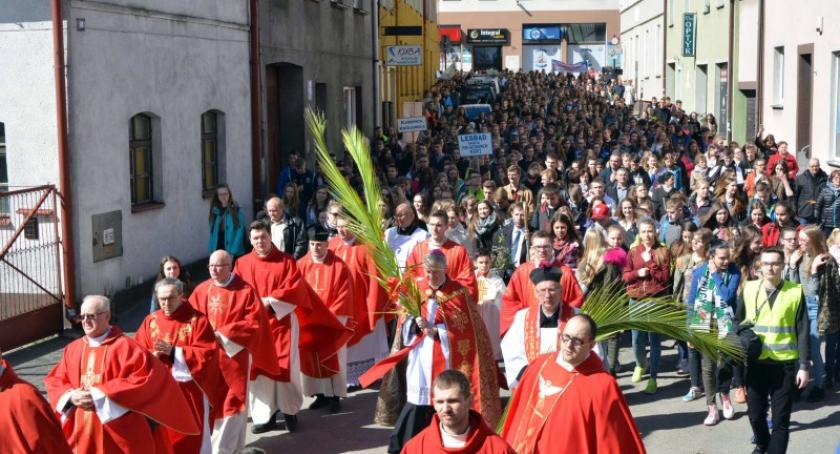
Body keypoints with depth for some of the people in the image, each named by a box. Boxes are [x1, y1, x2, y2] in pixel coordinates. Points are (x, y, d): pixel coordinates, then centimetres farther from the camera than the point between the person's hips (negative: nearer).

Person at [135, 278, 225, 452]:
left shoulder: (197, 321, -7)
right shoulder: (150, 321, 5)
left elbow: (207, 353, -15)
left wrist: (173, 352, -21)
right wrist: (153, 355, -17)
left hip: (188, 391, -4)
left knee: (191, 440, 5)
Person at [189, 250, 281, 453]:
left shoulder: (245, 291, -7)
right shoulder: (201, 291, 5)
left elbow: (254, 322, -12)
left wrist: (224, 334, -16)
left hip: (235, 353, -4)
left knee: (232, 400, -2)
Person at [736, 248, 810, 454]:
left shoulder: (795, 291, -4)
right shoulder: (749, 289, 1)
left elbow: (802, 332, -2)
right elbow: (737, 324, 9)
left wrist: (804, 366, -5)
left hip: (784, 364, -2)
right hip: (755, 363, 2)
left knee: (781, 419, 1)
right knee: (755, 413, 13)